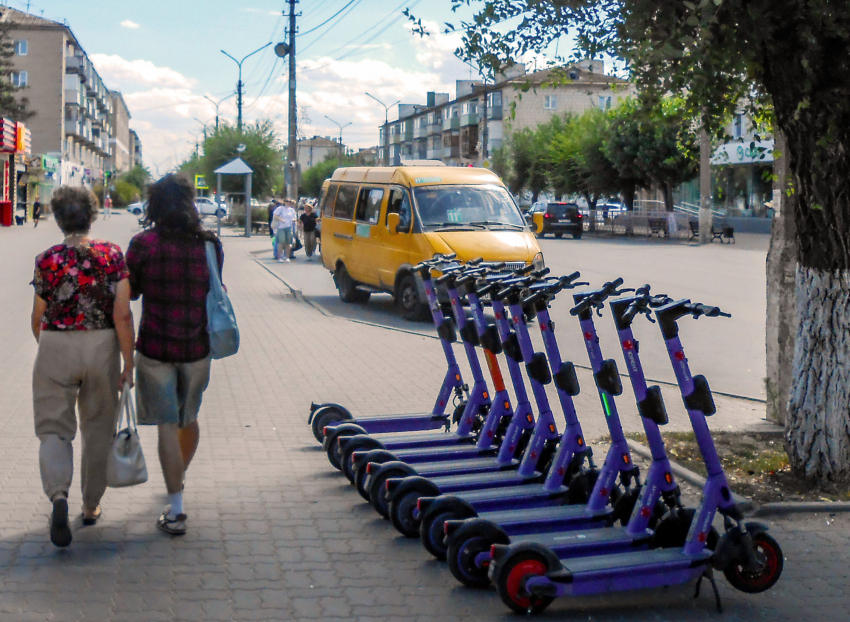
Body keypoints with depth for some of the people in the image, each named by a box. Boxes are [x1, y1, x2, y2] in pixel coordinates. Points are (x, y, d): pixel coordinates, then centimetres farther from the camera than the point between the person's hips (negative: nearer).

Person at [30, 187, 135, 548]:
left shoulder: (47, 260, -6)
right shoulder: (112, 255, -6)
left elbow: (38, 319, 3)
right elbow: (122, 315, -10)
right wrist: (128, 365, -3)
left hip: (55, 348, -1)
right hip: (102, 348, 1)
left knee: (54, 427, 6)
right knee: (98, 428, 17)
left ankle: (58, 494, -20)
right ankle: (91, 506, 28)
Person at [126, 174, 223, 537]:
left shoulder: (144, 244, -9)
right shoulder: (210, 244, -2)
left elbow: (131, 292, 1)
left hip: (155, 347, -3)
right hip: (197, 347, 3)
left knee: (167, 426, 1)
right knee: (189, 419, 22)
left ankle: (175, 510, 0)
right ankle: (179, 477, 46)